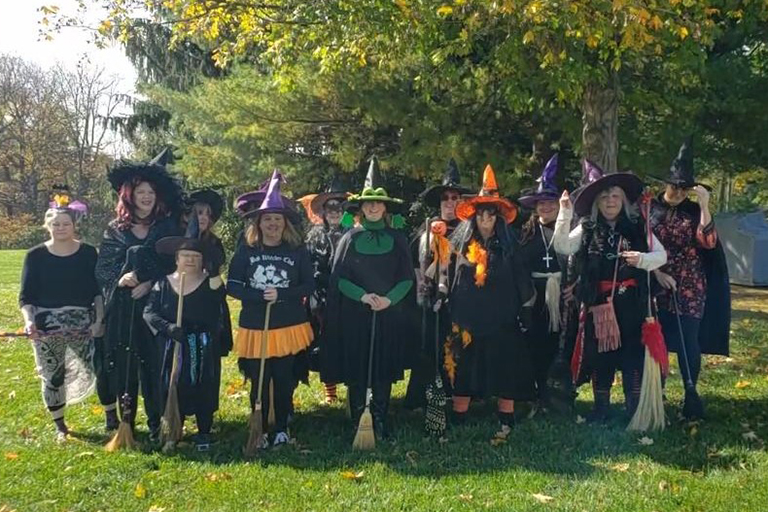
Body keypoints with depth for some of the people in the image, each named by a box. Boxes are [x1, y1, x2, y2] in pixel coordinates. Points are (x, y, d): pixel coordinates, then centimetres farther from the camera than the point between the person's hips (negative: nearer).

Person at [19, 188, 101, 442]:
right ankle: (60, 427, 24)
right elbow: (26, 296, 0)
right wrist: (29, 320, -16)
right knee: (52, 377, 7)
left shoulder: (88, 253, 1)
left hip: (83, 323, 0)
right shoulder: (35, 255, -1)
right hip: (46, 326, 0)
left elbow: (98, 290, 3)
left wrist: (99, 320, -7)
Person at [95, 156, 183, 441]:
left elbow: (174, 266, 1)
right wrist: (120, 280, -16)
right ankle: (126, 422, 17)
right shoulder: (115, 230, 7)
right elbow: (101, 269, 4)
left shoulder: (167, 228, 6)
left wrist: (150, 283, -12)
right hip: (121, 309, 1)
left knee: (154, 365, -3)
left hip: (156, 308, -1)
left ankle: (156, 423, 8)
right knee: (122, 366, 3)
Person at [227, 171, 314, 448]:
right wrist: (260, 296, -17)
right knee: (259, 383, 4)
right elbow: (232, 285, -2)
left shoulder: (297, 251, -1)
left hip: (290, 327, 0)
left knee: (284, 381, 7)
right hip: (255, 328, 0)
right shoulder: (246, 250, 0)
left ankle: (281, 429, 24)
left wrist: (281, 294, -16)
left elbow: (309, 285, -1)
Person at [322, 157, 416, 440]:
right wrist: (362, 295, -15)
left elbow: (407, 277, 4)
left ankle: (380, 422, 15)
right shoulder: (350, 238, 4)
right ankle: (358, 423, 12)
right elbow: (338, 277, 0)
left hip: (389, 315, 1)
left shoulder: (397, 239, 7)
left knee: (384, 369, 4)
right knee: (356, 371, 1)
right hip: (355, 315, -1)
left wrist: (390, 299, -13)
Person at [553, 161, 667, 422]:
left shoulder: (637, 227, 3)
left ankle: (635, 408, 16)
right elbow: (561, 246, -10)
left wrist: (642, 259, -17)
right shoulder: (587, 229, 3)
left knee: (633, 353, 3)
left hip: (631, 301, 0)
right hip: (598, 301, 1)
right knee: (598, 353, 8)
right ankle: (601, 407, 22)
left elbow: (662, 255, 4)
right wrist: (565, 213, -17)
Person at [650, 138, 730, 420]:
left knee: (689, 342, -3)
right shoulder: (649, 209, 3)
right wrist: (656, 272, -10)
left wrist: (704, 206, -16)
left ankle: (691, 394, 13)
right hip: (656, 286, 1)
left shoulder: (694, 212, 4)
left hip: (690, 289, 0)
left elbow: (708, 242, -11)